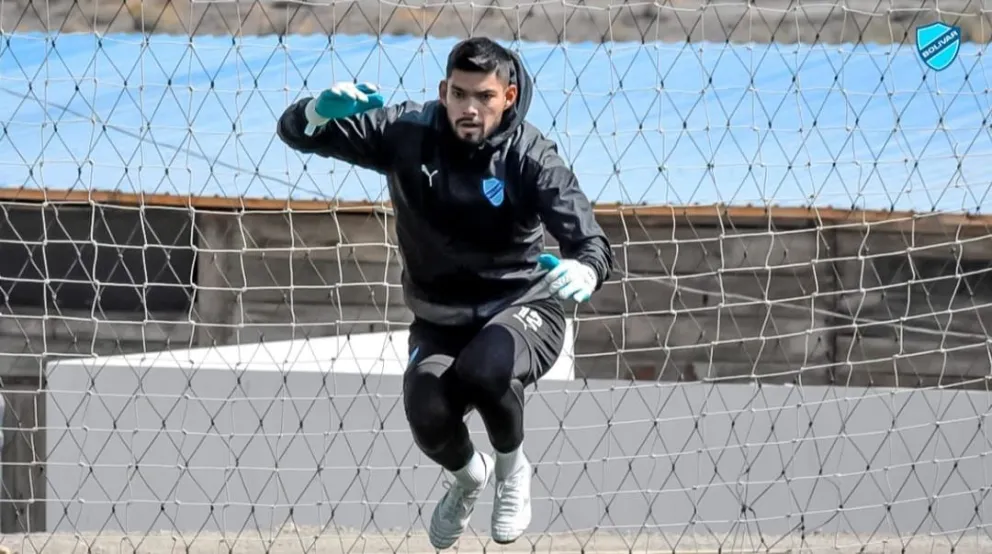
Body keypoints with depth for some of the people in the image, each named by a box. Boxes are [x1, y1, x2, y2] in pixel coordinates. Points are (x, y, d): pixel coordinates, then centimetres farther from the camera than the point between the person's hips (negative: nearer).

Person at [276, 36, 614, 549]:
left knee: (483, 372, -36)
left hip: (521, 308, -3)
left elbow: (591, 242, -26)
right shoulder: (406, 133, -11)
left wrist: (586, 270, -53)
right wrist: (322, 110, -35)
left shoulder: (529, 157, -17)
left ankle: (512, 469, 0)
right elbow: (296, 132, -9)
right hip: (439, 320, 3)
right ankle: (468, 476, 17)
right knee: (428, 416, -24)